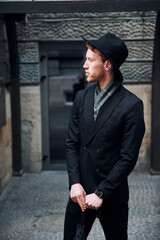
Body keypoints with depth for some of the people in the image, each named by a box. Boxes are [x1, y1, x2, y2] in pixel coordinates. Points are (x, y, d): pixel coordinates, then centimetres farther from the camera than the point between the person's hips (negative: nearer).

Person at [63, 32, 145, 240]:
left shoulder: (132, 105, -13)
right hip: (81, 191, 4)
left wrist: (101, 193, -14)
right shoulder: (82, 97, 3)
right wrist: (75, 183, -7)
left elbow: (128, 158, -13)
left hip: (112, 195, -4)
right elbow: (72, 144, 4)